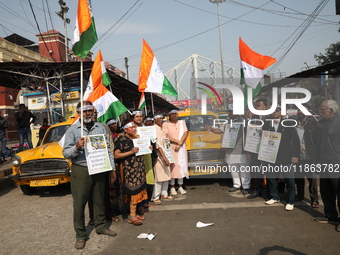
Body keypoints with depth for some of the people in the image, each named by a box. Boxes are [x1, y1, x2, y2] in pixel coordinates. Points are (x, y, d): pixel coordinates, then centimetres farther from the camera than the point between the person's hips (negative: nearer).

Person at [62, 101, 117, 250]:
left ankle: (101, 227, 34)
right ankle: (80, 235, 21)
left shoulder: (100, 128, 6)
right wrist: (77, 147, -26)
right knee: (79, 204, 5)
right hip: (80, 171, -3)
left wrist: (112, 168, 7)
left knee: (99, 200, 15)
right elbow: (65, 153, -7)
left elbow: (107, 149, 8)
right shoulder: (72, 130, -3)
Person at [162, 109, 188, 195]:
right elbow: (166, 136, -10)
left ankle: (180, 187, 16)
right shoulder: (166, 124, 0)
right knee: (172, 167, -2)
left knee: (181, 166, 6)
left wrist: (179, 145, -11)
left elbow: (185, 134, 1)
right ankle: (172, 188, 8)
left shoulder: (182, 122, 10)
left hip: (181, 148, 3)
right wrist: (178, 141, -15)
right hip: (171, 148, -3)